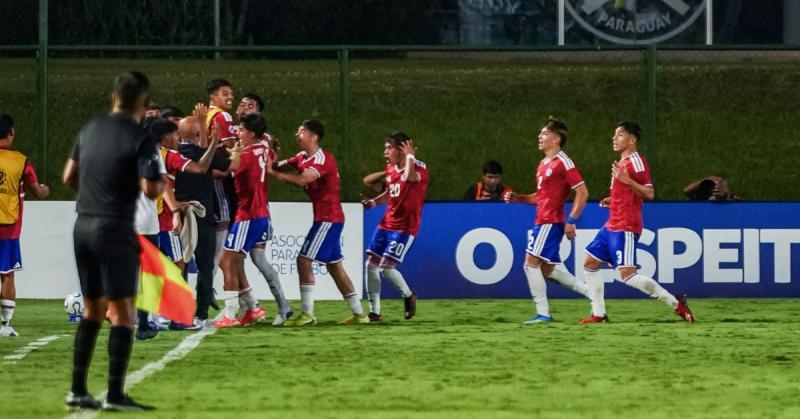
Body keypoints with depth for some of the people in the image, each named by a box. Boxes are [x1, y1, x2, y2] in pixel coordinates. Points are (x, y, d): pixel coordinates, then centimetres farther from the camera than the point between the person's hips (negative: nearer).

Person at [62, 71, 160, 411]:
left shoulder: (91, 129, 9)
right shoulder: (140, 139, -10)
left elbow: (69, 178, 14)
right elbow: (150, 190, -18)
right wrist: (161, 184, 3)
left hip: (83, 226, 7)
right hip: (115, 229, -7)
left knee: (92, 309, 14)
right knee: (122, 312, -2)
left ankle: (77, 391, 13)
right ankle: (115, 395, -6)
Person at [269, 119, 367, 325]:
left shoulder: (323, 159, -18)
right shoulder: (303, 157, 12)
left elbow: (302, 180, -31)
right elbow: (282, 165, 7)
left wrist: (274, 173, -26)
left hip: (328, 219, -10)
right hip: (328, 218, 10)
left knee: (304, 260, -11)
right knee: (335, 266, 13)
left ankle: (307, 314, -10)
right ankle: (359, 313, 17)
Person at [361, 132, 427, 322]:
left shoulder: (418, 167, -14)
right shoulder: (390, 168, 9)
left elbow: (410, 177, -40)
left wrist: (409, 156, -26)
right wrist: (374, 202, 6)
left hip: (405, 227, -8)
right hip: (387, 224, 8)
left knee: (386, 267, -14)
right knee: (371, 265, 2)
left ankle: (408, 295, 13)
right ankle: (374, 312, 10)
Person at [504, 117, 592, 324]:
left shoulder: (563, 162, -11)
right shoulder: (543, 164, 17)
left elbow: (582, 192, -14)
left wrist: (571, 221, -19)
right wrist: (516, 198, 11)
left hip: (550, 222, -10)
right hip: (542, 221, 10)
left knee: (531, 262, -11)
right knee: (546, 269, 11)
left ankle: (543, 313, -8)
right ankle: (591, 291, 17)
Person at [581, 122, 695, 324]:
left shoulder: (636, 161, -13)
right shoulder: (622, 162, 17)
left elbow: (649, 194, -21)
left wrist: (626, 180, -31)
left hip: (625, 228, -10)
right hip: (612, 226, 10)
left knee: (627, 274, -17)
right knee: (590, 264, 11)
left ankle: (675, 303, -11)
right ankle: (598, 314, 15)